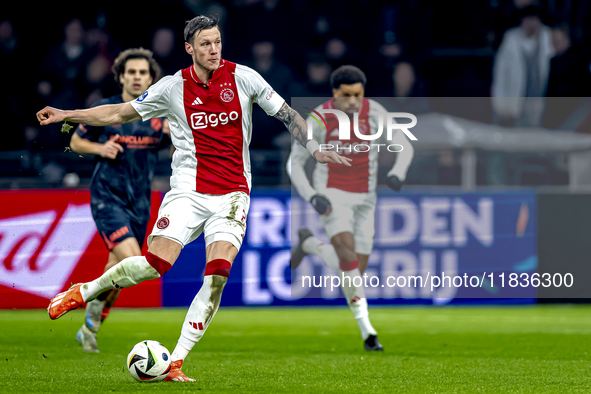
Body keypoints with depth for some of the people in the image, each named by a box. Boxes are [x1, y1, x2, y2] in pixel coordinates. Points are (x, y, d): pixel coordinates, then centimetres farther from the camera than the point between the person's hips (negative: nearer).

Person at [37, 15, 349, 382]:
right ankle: (83, 291, 8)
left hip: (232, 193, 1)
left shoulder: (243, 77, 1)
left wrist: (314, 149, -7)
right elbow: (121, 113, 10)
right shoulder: (174, 87, 2)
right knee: (156, 263, -18)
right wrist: (68, 115, 4)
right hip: (189, 190, -1)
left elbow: (287, 113, 5)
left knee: (218, 273, -17)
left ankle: (175, 363, -12)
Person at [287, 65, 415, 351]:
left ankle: (309, 244, 36)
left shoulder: (374, 113, -9)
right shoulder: (318, 120, -13)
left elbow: (405, 147, -13)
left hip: (364, 199, 4)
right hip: (331, 198, -4)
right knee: (349, 256, -27)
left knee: (355, 270, 7)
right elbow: (294, 163, -5)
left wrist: (397, 174, -35)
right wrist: (312, 197, -21)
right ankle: (366, 329, -15)